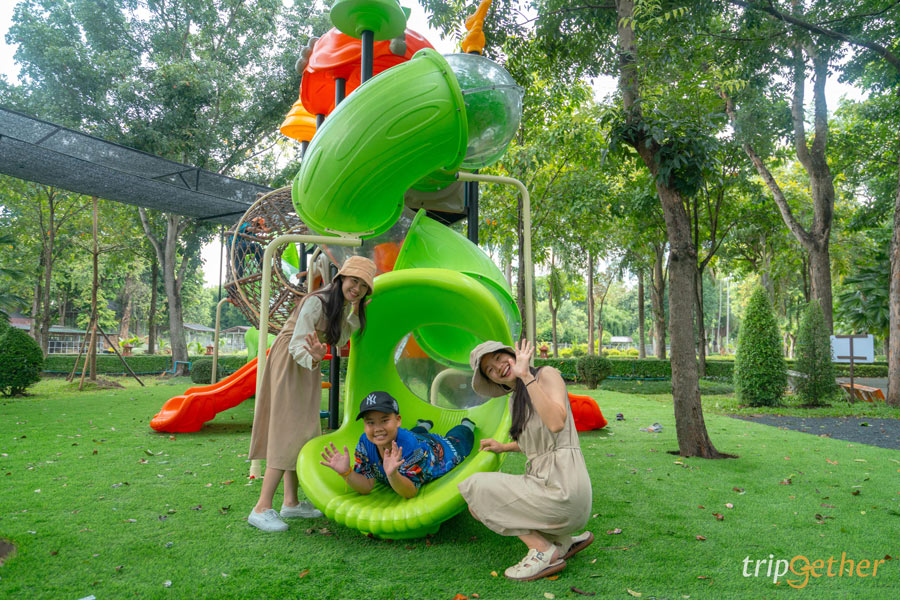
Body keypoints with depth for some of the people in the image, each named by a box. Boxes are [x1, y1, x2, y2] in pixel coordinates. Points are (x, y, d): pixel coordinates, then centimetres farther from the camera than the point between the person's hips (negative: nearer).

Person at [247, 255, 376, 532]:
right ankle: (262, 509, -10)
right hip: (289, 364, -9)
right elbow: (297, 345, -27)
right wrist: (313, 358, -49)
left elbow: (339, 340, 7)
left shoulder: (344, 305, 5)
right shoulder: (316, 302, -22)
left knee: (304, 431, 9)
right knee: (289, 433, -14)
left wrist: (356, 313, -5)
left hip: (307, 366, 9)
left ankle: (291, 503, 17)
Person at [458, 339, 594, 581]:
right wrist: (504, 447, 23)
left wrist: (526, 376, -25)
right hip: (542, 479, 9)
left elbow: (556, 424, -26)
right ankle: (566, 540, 13)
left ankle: (544, 551, -5)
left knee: (476, 490, -7)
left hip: (561, 483, -9)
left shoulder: (547, 374, -7)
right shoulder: (515, 399, 16)